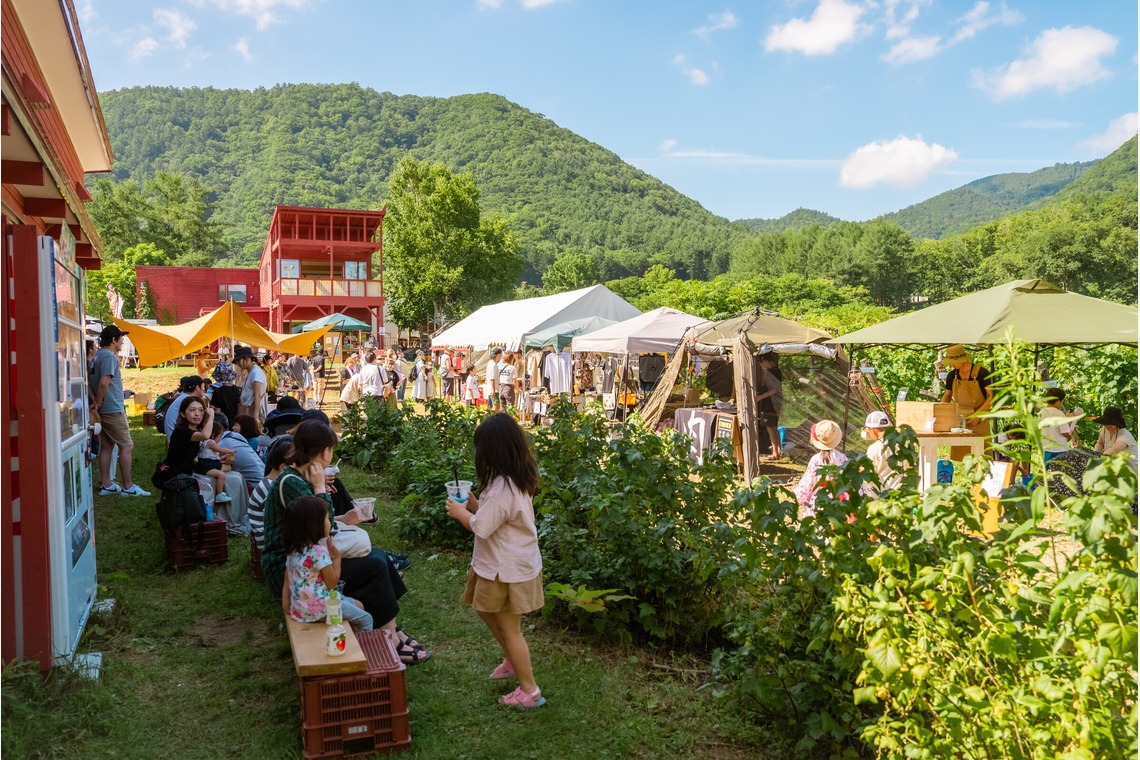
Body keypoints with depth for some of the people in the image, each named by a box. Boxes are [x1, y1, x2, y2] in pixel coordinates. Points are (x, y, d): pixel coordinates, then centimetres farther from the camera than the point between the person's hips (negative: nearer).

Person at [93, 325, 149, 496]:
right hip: (113, 410, -10)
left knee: (106, 446, 12)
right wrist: (98, 403, -14)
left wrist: (96, 400, 9)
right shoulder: (109, 357, -16)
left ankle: (105, 484, 16)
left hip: (104, 410, 10)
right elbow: (104, 382, -27)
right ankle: (128, 487, -2)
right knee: (127, 446, -5)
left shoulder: (98, 355, 14)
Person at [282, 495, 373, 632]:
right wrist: (337, 556, -7)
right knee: (366, 620, 3)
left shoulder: (293, 549, 5)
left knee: (358, 605, 21)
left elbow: (287, 582, 6)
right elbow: (332, 582, -13)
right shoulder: (319, 551, -21)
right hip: (317, 607, -9)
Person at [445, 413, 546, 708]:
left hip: (508, 569, -9)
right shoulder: (518, 479, 1)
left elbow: (481, 527, -24)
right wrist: (475, 504, 2)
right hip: (513, 562, 9)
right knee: (487, 610, 27)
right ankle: (513, 661, 43)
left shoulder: (501, 487, -29)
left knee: (510, 628, 6)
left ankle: (529, 691, 20)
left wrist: (460, 512, -7)